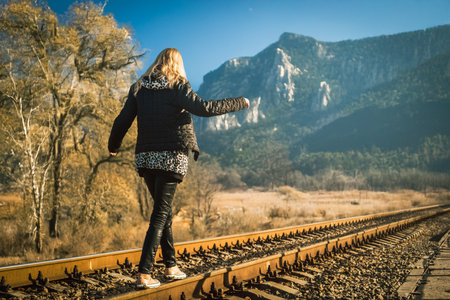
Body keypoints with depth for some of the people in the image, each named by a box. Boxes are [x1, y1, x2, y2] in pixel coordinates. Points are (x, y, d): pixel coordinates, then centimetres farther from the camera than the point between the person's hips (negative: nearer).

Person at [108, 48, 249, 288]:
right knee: (160, 214, -2)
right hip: (171, 158, -5)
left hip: (146, 157, 5)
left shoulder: (139, 88, 8)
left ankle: (171, 266, 23)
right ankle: (144, 273, -7)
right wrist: (239, 103, -4)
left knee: (164, 211, 17)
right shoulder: (177, 87, -6)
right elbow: (204, 108, -15)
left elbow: (122, 121, 9)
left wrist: (113, 146, 26)